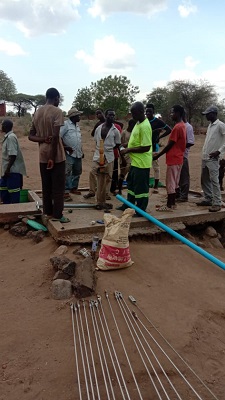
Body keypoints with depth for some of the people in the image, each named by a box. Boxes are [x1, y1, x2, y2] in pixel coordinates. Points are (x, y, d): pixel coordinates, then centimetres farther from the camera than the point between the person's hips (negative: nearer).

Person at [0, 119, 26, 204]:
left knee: (13, 192, -2)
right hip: (8, 169, 10)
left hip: (13, 170, -10)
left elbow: (13, 155, -24)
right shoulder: (7, 137, 13)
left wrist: (8, 169, -23)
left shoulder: (11, 137, -17)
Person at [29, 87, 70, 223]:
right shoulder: (57, 111, -10)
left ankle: (48, 211, 19)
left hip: (43, 155, 7)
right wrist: (53, 157, -17)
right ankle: (57, 214, 3)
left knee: (46, 186, 12)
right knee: (58, 186, 0)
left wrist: (43, 139, -7)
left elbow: (31, 136, 9)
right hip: (56, 155, -6)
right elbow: (55, 136, -19)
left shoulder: (37, 112, 12)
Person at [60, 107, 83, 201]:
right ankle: (65, 191, -3)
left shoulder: (77, 125, 18)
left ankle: (74, 188, 29)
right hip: (69, 154, -8)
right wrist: (65, 147, -18)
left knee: (77, 172, 15)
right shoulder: (65, 124, -8)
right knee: (67, 173, -7)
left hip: (78, 154, 8)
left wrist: (81, 151, 20)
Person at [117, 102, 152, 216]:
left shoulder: (145, 126, -21)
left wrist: (128, 150, -18)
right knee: (131, 184, 20)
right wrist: (127, 149, 7)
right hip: (135, 161, 10)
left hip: (142, 163, -10)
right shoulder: (138, 123, 10)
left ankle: (140, 211, 14)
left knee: (140, 187, 1)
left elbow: (146, 147, -25)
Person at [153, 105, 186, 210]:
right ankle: (172, 203, 21)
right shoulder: (182, 125, 13)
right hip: (178, 158, 10)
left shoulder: (177, 127, -18)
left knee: (170, 183, -3)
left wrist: (158, 155, -10)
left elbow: (170, 145, -18)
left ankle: (169, 205, 2)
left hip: (173, 159, -10)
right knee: (174, 182, 14)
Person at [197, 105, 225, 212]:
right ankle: (208, 199, 24)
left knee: (214, 180, -10)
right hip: (205, 157, 9)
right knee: (204, 180, 13)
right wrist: (204, 153, 14)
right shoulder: (210, 125, 16)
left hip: (213, 158, -9)